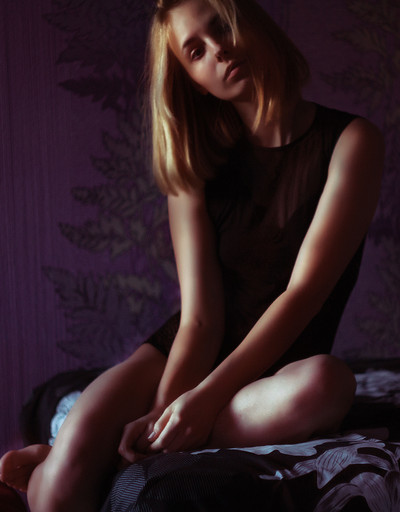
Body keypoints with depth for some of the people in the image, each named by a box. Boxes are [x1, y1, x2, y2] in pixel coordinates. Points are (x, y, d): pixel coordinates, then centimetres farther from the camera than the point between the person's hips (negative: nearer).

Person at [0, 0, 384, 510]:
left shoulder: (350, 141, -4)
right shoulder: (195, 164, 5)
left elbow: (305, 291, -14)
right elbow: (200, 317, -7)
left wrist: (208, 396, -24)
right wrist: (163, 411, -25)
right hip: (189, 354, 1)